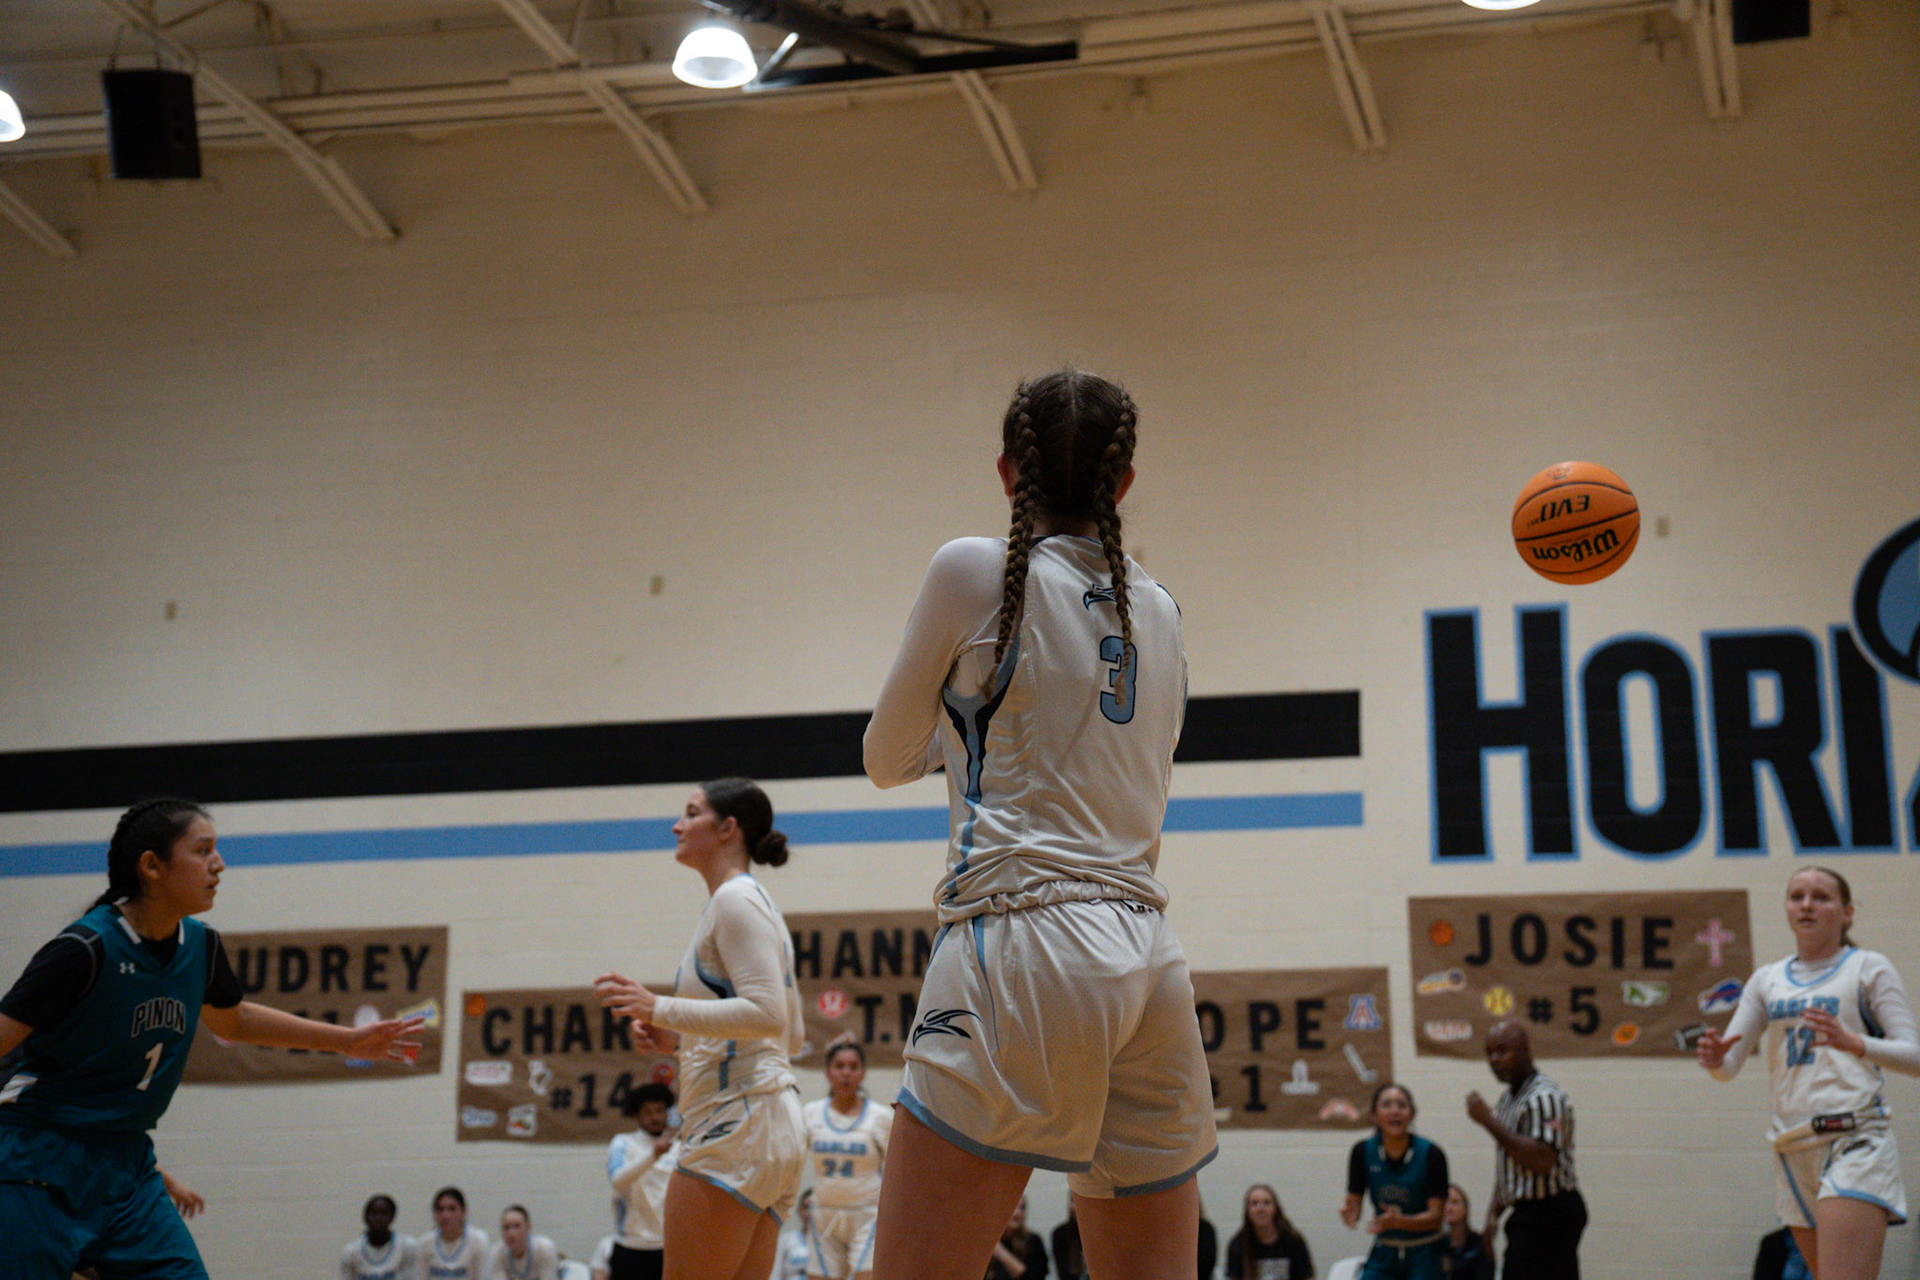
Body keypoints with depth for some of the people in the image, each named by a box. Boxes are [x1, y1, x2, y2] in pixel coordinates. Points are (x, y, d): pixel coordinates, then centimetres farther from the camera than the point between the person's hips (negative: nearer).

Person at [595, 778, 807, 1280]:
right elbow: (792, 1037, 25)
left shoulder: (734, 899, -7)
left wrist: (660, 1008, -20)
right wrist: (679, 1037, 20)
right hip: (777, 1127, 10)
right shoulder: (756, 901, 23)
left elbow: (766, 1013, -18)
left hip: (736, 1122, -10)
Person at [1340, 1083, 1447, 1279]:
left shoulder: (1431, 1154, -14)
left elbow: (1436, 1215, -14)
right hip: (1383, 1254, 3)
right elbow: (1354, 1202, -2)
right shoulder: (1363, 1151, -5)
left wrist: (1399, 1221, -32)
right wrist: (1349, 1214, -27)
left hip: (1423, 1256, -3)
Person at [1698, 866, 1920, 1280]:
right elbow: (1729, 1065, 16)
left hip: (1855, 1138, -5)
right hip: (1792, 1147, 5)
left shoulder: (1867, 968, 6)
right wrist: (1715, 1057, -9)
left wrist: (1852, 1042, -20)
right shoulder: (1766, 979, 18)